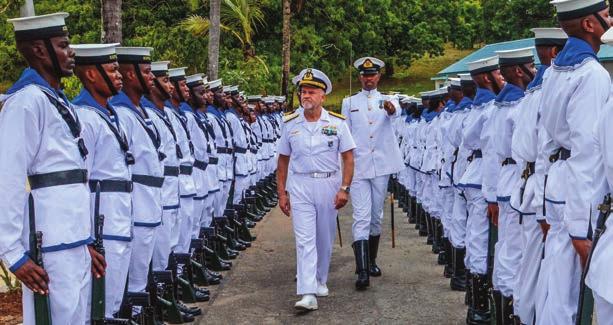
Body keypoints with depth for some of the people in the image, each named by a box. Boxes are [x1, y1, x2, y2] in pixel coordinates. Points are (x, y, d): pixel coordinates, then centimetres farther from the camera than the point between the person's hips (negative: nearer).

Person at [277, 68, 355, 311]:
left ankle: (320, 280, 33)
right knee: (305, 239, -7)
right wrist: (281, 193, 5)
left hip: (329, 184, 0)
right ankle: (308, 294, -11)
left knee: (325, 238, 12)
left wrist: (344, 188, -10)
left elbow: (348, 157, -1)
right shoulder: (290, 124, 2)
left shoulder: (337, 122, -2)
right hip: (300, 186, 0)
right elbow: (283, 161, 9)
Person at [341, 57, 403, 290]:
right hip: (358, 166, -1)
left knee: (376, 216, 12)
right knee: (361, 218, -10)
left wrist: (390, 108, -43)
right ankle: (362, 271, -15)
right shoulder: (349, 103, 10)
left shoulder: (387, 100, 7)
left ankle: (371, 261, 28)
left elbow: (395, 112, -18)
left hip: (381, 166, 1)